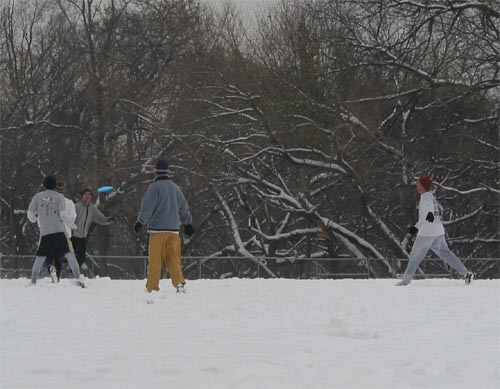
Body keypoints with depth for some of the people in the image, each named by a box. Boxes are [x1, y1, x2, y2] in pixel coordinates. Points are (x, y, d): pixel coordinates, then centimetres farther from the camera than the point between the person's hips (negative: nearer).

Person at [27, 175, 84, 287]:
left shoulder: (37, 197, 9)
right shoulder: (59, 197, 3)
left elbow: (30, 213, 7)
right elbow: (63, 214, -7)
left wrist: (35, 220, 29)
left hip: (45, 232, 2)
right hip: (59, 231, -2)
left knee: (40, 258, 10)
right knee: (69, 254, -2)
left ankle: (33, 282, 5)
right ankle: (78, 279, -11)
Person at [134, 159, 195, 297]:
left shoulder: (154, 187, -5)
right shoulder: (175, 188, 14)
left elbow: (147, 207, -13)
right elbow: (184, 207, 20)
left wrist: (140, 222, -12)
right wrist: (188, 223, 30)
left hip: (157, 229, -5)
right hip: (173, 229, 5)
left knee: (155, 260, -1)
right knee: (173, 259, 5)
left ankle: (152, 288, 0)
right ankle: (180, 282, -12)